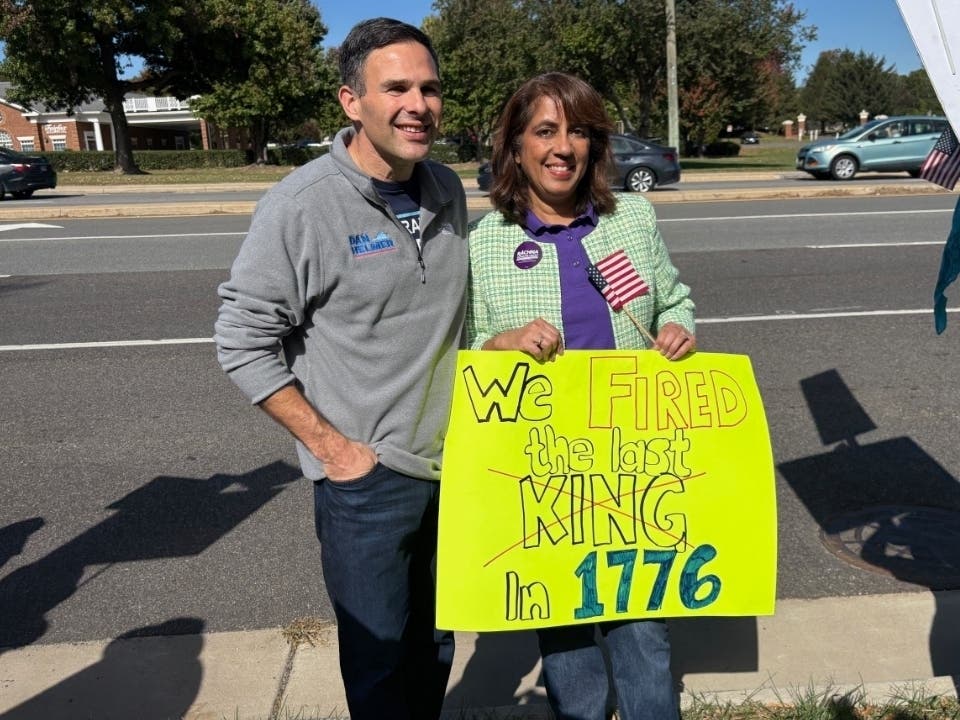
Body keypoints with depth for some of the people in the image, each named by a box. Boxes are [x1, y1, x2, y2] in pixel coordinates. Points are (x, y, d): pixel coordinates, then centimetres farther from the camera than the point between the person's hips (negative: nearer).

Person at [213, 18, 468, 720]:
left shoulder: (448, 190, 3)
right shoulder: (302, 204, -16)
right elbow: (244, 342, -13)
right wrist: (331, 446, -13)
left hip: (455, 466, 6)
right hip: (366, 478, -5)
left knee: (436, 646, 22)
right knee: (380, 657, 11)